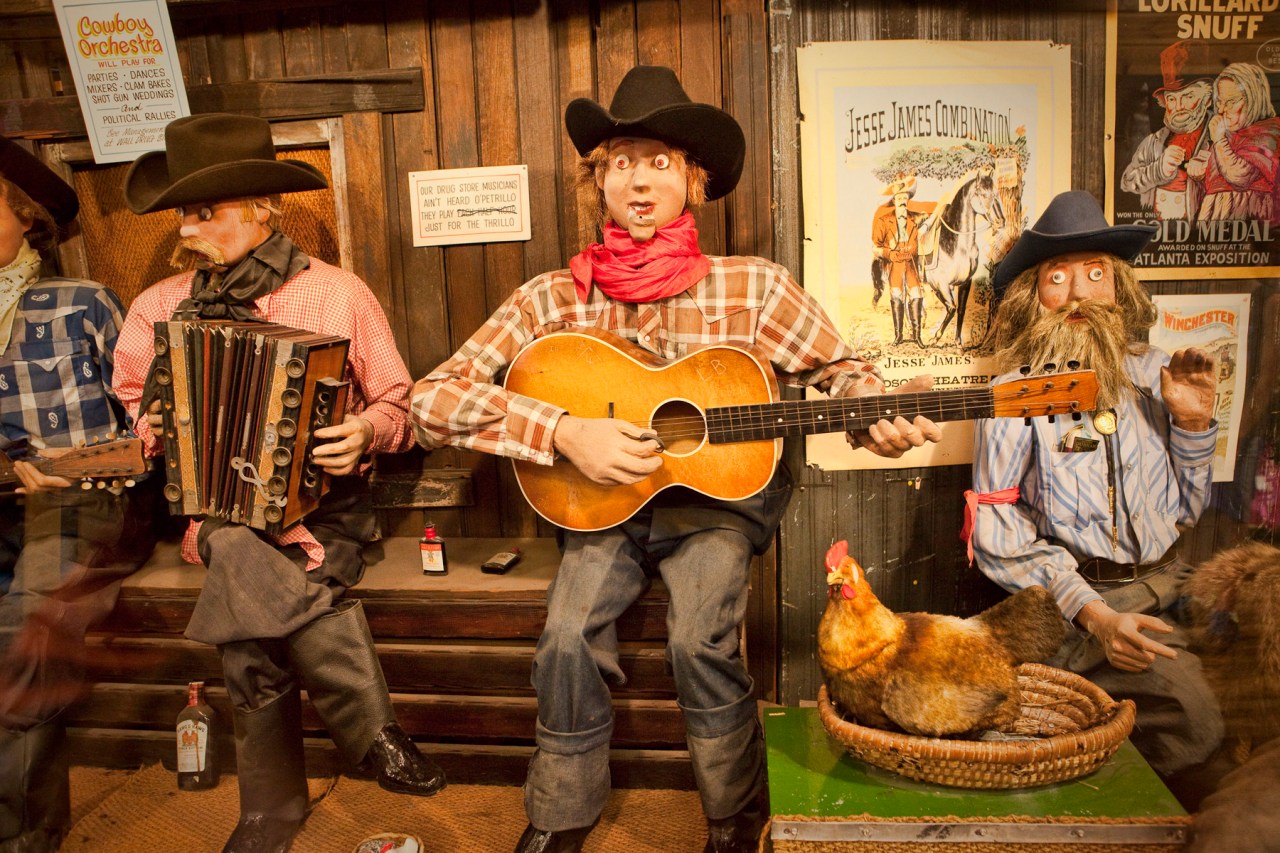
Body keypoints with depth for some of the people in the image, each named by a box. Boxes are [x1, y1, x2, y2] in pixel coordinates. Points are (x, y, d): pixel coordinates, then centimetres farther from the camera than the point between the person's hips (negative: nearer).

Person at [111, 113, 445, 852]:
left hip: (322, 500, -3)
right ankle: (375, 730, -11)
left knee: (254, 615, -27)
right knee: (247, 557, -27)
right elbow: (132, 398, 21)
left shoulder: (338, 293, 1)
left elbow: (400, 406, 4)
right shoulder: (162, 306, 9)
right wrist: (153, 425, -1)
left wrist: (367, 431, -17)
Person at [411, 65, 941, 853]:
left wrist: (878, 420, -20)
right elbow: (435, 401, -12)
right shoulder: (557, 299, -8)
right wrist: (564, 432, -24)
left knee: (699, 639, -23)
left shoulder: (754, 289, -8)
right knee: (568, 638, -21)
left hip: (722, 492, -1)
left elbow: (840, 370, 3)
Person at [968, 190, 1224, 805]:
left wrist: (1193, 424, 2)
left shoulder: (1154, 374, 11)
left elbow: (1183, 510, 17)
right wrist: (1089, 612, -20)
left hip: (1169, 586, 5)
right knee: (1194, 709, -23)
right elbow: (997, 534, -11)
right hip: (1079, 598, -5)